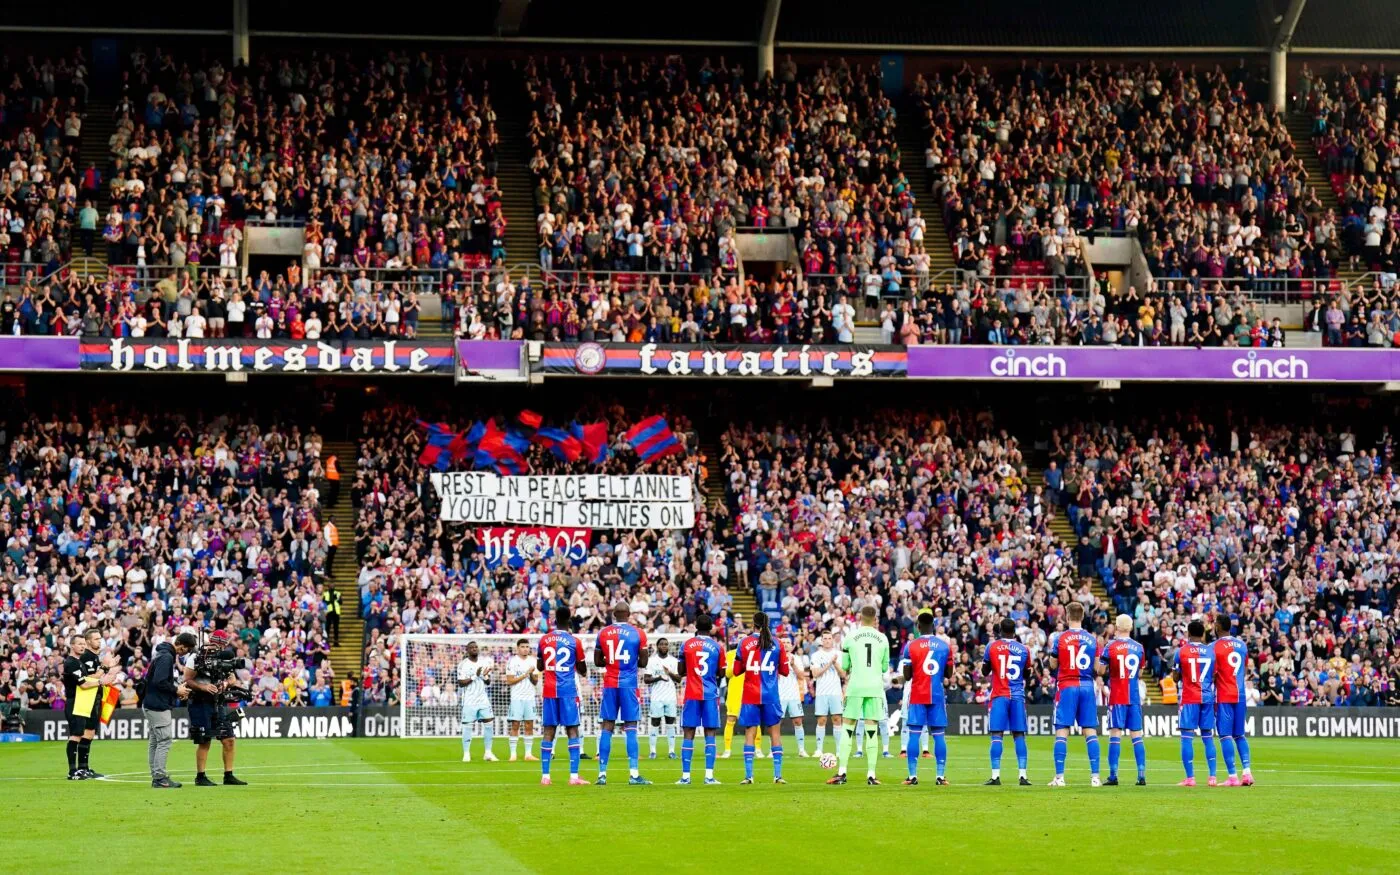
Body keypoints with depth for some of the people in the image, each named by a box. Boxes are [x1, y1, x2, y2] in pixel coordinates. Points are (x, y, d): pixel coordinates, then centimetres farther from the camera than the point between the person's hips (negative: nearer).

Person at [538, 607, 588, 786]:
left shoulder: (544, 640, 5)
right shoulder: (574, 642, -3)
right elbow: (582, 670, 5)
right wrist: (584, 673, 27)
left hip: (548, 690, 3)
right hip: (568, 690, -3)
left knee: (548, 731, 5)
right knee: (572, 731, -1)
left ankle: (545, 776, 2)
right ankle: (573, 776, -7)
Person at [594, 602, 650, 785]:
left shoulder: (603, 633, 3)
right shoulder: (638, 634, -3)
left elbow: (598, 662, 9)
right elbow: (643, 663, 1)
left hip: (609, 684, 2)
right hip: (629, 684, -2)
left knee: (607, 728, 4)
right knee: (630, 728, -1)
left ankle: (602, 774, 2)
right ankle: (634, 774, -6)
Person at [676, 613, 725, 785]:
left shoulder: (686, 645, 1)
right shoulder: (717, 647, 0)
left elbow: (681, 672, 8)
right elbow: (721, 673, 5)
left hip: (691, 694, 0)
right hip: (711, 694, 0)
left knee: (688, 734, 3)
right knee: (709, 734, 2)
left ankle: (685, 776, 0)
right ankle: (709, 775, -6)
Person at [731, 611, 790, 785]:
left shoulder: (744, 643, -2)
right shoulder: (777, 644, 1)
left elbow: (736, 671, 1)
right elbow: (785, 670, 7)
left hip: (750, 696, -1)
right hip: (771, 695, 1)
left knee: (750, 733, 2)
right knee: (775, 733, 6)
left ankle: (748, 775, -4)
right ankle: (778, 775, 2)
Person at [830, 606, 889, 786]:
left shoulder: (850, 638, -1)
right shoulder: (883, 639, 5)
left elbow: (844, 666, 5)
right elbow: (885, 667, 13)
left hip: (855, 687, -2)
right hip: (875, 688, 2)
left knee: (847, 729, 4)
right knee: (872, 731, 3)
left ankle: (842, 772, -2)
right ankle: (871, 775, 0)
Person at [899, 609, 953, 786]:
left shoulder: (910, 646, -5)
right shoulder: (945, 646, 2)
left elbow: (907, 676, -4)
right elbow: (948, 673, 7)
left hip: (917, 695, -2)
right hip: (938, 695, 2)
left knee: (913, 734, 1)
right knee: (939, 735, 4)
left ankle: (912, 776, -4)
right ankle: (941, 776, 1)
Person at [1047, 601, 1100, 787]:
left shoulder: (1059, 638, -4)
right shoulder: (1092, 639, 4)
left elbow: (1053, 665, 4)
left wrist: (1051, 648, 20)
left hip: (1067, 687, -3)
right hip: (1087, 687, 3)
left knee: (1062, 731, -1)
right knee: (1090, 730, 4)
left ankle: (1059, 776, -4)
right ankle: (1095, 776, 1)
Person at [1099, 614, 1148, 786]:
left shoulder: (1110, 647, -7)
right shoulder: (1139, 648, 5)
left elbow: (1101, 670, -4)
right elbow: (1140, 673, 13)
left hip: (1117, 696, -3)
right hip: (1134, 696, 3)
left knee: (1115, 734, -3)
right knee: (1136, 735, 5)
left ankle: (1113, 776, -6)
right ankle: (1142, 775, 2)